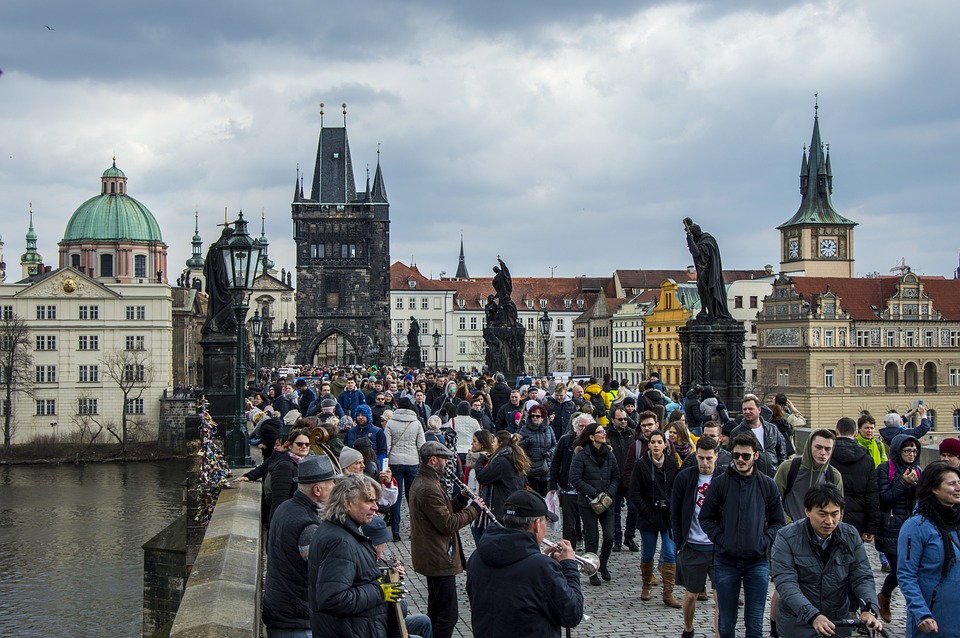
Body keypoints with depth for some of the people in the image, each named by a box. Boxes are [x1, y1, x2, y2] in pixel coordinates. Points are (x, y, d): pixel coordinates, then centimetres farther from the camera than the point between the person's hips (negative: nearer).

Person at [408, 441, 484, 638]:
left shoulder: (422, 482, 10)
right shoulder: (428, 489, -25)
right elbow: (448, 524, -25)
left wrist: (462, 500, 2)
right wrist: (474, 509, -14)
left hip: (431, 558, 11)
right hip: (440, 560, -11)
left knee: (435, 611, 22)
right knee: (447, 616, -6)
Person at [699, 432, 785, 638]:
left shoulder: (768, 485, 3)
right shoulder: (720, 483, 0)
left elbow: (778, 522, 9)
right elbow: (706, 518, 4)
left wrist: (764, 541, -7)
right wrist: (720, 539, -9)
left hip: (758, 561, 0)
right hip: (725, 561, 0)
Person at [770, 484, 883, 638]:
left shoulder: (851, 537, -2)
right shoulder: (787, 538, -14)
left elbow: (862, 577, -6)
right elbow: (786, 583, -23)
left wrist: (869, 609, -26)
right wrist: (813, 616, -36)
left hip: (840, 622, 3)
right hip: (798, 623, -3)